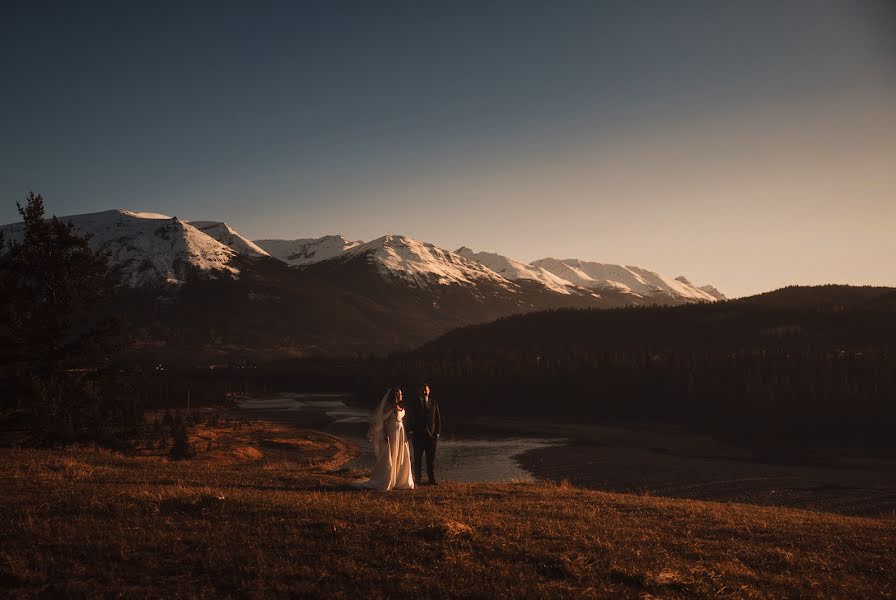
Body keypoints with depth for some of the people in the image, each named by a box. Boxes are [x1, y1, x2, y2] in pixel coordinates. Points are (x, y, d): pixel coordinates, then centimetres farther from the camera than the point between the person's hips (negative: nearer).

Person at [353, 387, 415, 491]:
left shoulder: (400, 406, 13)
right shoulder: (389, 407, -11)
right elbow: (383, 421, -14)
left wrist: (406, 435, 13)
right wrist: (385, 435, -20)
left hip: (401, 434, 8)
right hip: (392, 433, -8)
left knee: (401, 458, 9)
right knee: (388, 459, -2)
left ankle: (400, 481, 17)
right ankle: (384, 482, 6)